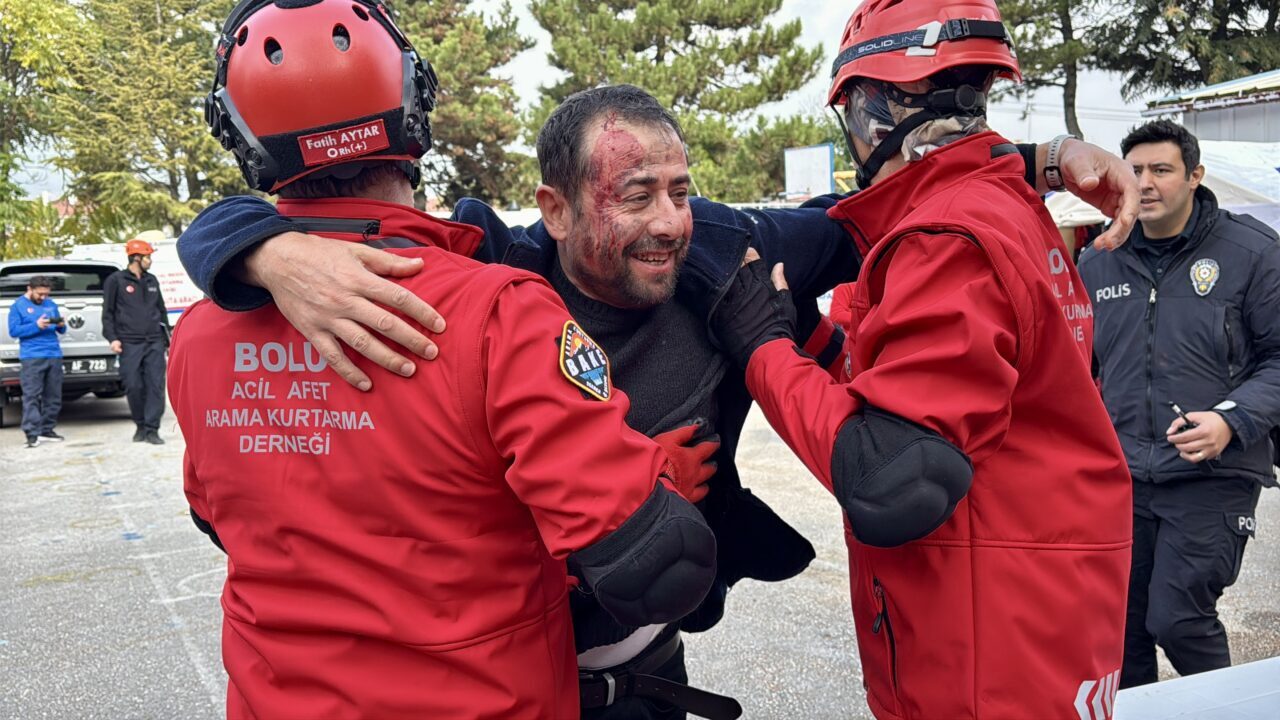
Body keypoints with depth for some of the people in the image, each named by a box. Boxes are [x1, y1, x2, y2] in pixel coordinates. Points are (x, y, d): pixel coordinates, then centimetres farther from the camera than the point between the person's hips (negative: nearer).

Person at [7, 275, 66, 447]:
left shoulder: (51, 304, 17)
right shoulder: (18, 306, 5)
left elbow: (61, 331, 19)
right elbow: (14, 331, -4)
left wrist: (61, 325, -4)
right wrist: (36, 326, -16)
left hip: (54, 355, 5)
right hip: (31, 357, -5)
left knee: (53, 396, 5)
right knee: (31, 396, -10)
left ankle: (47, 430, 13)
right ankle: (31, 433, -12)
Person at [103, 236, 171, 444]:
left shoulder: (152, 281, 17)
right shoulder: (116, 280, 3)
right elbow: (108, 312, 3)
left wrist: (167, 340, 20)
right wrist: (112, 338, -7)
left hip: (154, 343, 3)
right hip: (129, 344, -3)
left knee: (156, 385, -5)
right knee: (133, 386, -2)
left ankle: (152, 429, -3)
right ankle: (141, 426, 16)